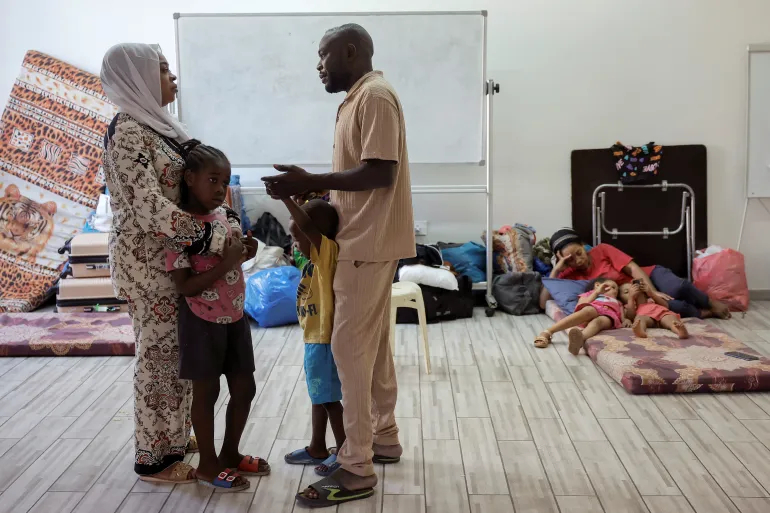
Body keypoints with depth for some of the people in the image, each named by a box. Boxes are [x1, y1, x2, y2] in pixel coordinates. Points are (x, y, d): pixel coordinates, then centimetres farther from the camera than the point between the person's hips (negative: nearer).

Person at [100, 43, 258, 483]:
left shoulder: (155, 125, 13)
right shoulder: (128, 131, -17)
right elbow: (149, 206, -26)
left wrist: (223, 231, 7)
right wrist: (211, 237, -26)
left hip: (171, 255, 9)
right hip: (148, 259, -9)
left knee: (175, 350, 17)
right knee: (160, 353, 0)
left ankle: (174, 435, 32)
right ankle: (154, 458, 13)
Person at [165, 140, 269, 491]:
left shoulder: (225, 216, 3)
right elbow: (185, 287, -21)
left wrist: (244, 248, -2)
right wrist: (226, 262, -27)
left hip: (235, 318, 7)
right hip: (203, 322, -7)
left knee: (244, 388, 13)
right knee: (206, 392, 7)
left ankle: (230, 453, 32)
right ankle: (208, 465, 22)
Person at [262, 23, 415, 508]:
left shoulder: (375, 95, -15)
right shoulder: (358, 98, 17)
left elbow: (379, 172, -23)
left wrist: (311, 182, -22)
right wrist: (313, 189, 10)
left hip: (369, 242, -10)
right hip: (365, 240, 10)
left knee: (350, 348, -8)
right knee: (373, 343, 16)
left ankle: (357, 468, -1)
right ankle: (384, 438, 28)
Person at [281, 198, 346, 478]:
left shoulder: (328, 252, -20)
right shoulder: (316, 261, 8)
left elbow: (306, 225, -34)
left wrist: (285, 195, -33)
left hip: (325, 340, -10)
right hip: (314, 339, 10)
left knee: (329, 398, 1)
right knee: (318, 396, 19)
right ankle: (317, 449, 33)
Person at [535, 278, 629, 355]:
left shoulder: (617, 303, 47)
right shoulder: (588, 294, 37)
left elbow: (623, 318, 28)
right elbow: (580, 307, 13)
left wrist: (626, 321, 5)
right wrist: (597, 292, 14)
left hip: (609, 316, 2)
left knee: (598, 321, -36)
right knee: (588, 311, -39)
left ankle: (580, 338, -71)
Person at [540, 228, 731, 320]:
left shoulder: (601, 250, -8)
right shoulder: (570, 276, -3)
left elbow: (633, 269, -12)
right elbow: (543, 302, -14)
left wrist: (653, 292, -25)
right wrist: (556, 270, -21)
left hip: (648, 277, 0)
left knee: (678, 288, -32)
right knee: (670, 306, -32)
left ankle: (713, 304, 0)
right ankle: (704, 313, -4)